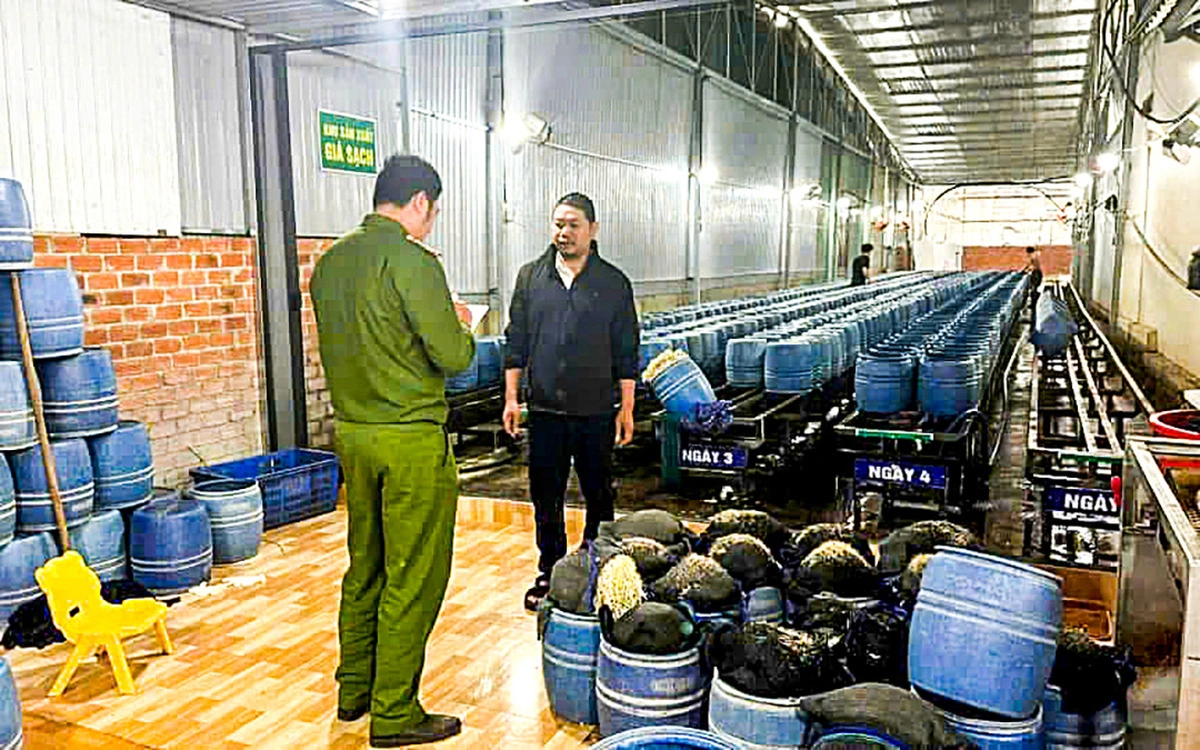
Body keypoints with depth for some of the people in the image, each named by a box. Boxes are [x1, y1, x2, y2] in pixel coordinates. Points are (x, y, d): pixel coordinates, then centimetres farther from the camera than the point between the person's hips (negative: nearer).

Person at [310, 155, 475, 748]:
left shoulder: (330, 261, 9)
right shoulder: (411, 260, -15)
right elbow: (452, 357, -18)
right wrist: (462, 327, 4)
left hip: (351, 432, 8)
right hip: (411, 440, -8)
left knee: (365, 566, 19)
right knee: (412, 580, 3)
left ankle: (353, 690, 32)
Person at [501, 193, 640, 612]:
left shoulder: (613, 283, 1)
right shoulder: (531, 277, 6)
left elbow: (626, 352, 1)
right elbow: (517, 342, 8)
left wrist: (627, 408, -2)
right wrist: (511, 396, 3)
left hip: (595, 411, -1)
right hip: (545, 409, 2)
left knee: (598, 494, 9)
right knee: (545, 496, 9)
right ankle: (549, 572, 24)